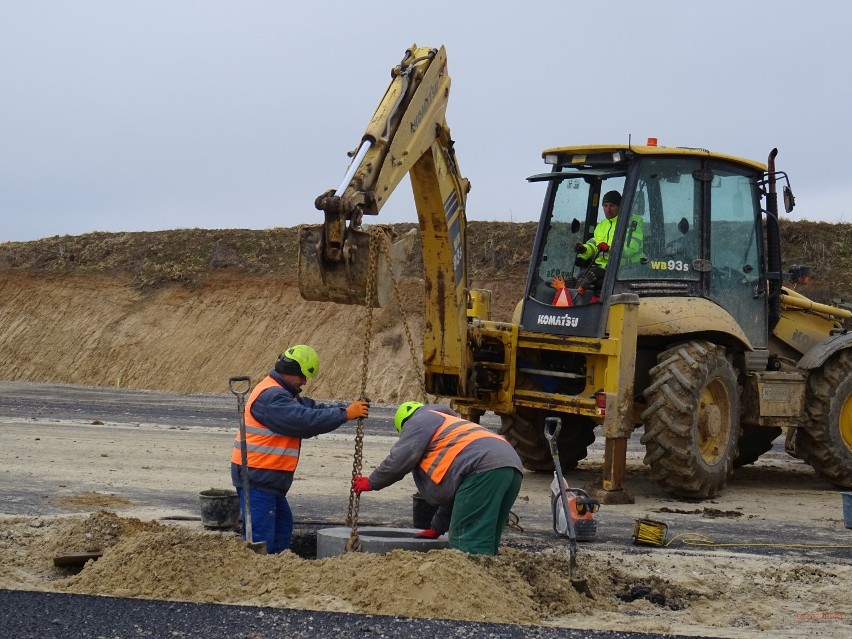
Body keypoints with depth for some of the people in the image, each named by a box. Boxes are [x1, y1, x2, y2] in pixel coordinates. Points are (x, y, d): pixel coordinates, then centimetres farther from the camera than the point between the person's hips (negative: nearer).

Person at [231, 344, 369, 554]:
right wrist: (345, 414, -19)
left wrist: (348, 408, 2)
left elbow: (312, 408, 16)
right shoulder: (271, 396, -18)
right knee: (261, 537, -14)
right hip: (257, 476, -11)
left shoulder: (282, 393, 18)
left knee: (283, 527, 14)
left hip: (269, 478, 11)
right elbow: (306, 420, -26)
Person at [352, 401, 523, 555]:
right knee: (484, 546, 12)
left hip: (483, 469, -9)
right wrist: (437, 528, 45)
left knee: (466, 544, -12)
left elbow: (398, 460, 4)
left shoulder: (419, 421, 15)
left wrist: (371, 482, 20)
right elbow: (450, 488, 43)